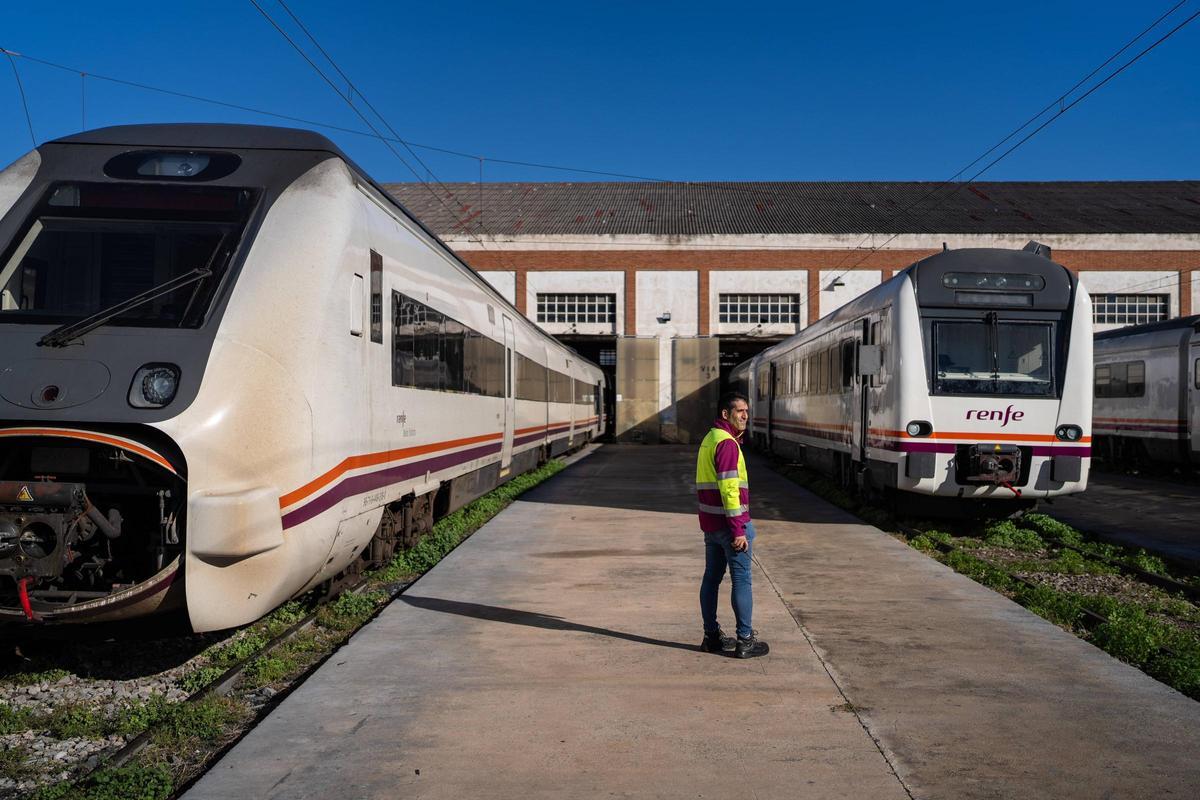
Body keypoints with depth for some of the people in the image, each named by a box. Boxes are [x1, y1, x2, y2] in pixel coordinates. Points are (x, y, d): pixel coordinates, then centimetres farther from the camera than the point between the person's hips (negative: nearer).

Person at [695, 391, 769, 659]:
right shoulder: (727, 443, -15)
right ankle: (745, 641, 2)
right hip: (728, 523, -10)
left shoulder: (709, 439, 15)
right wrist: (738, 530, -21)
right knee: (741, 580, -2)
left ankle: (711, 636, 20)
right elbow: (729, 488, -21)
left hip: (709, 523, 10)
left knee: (712, 577, 13)